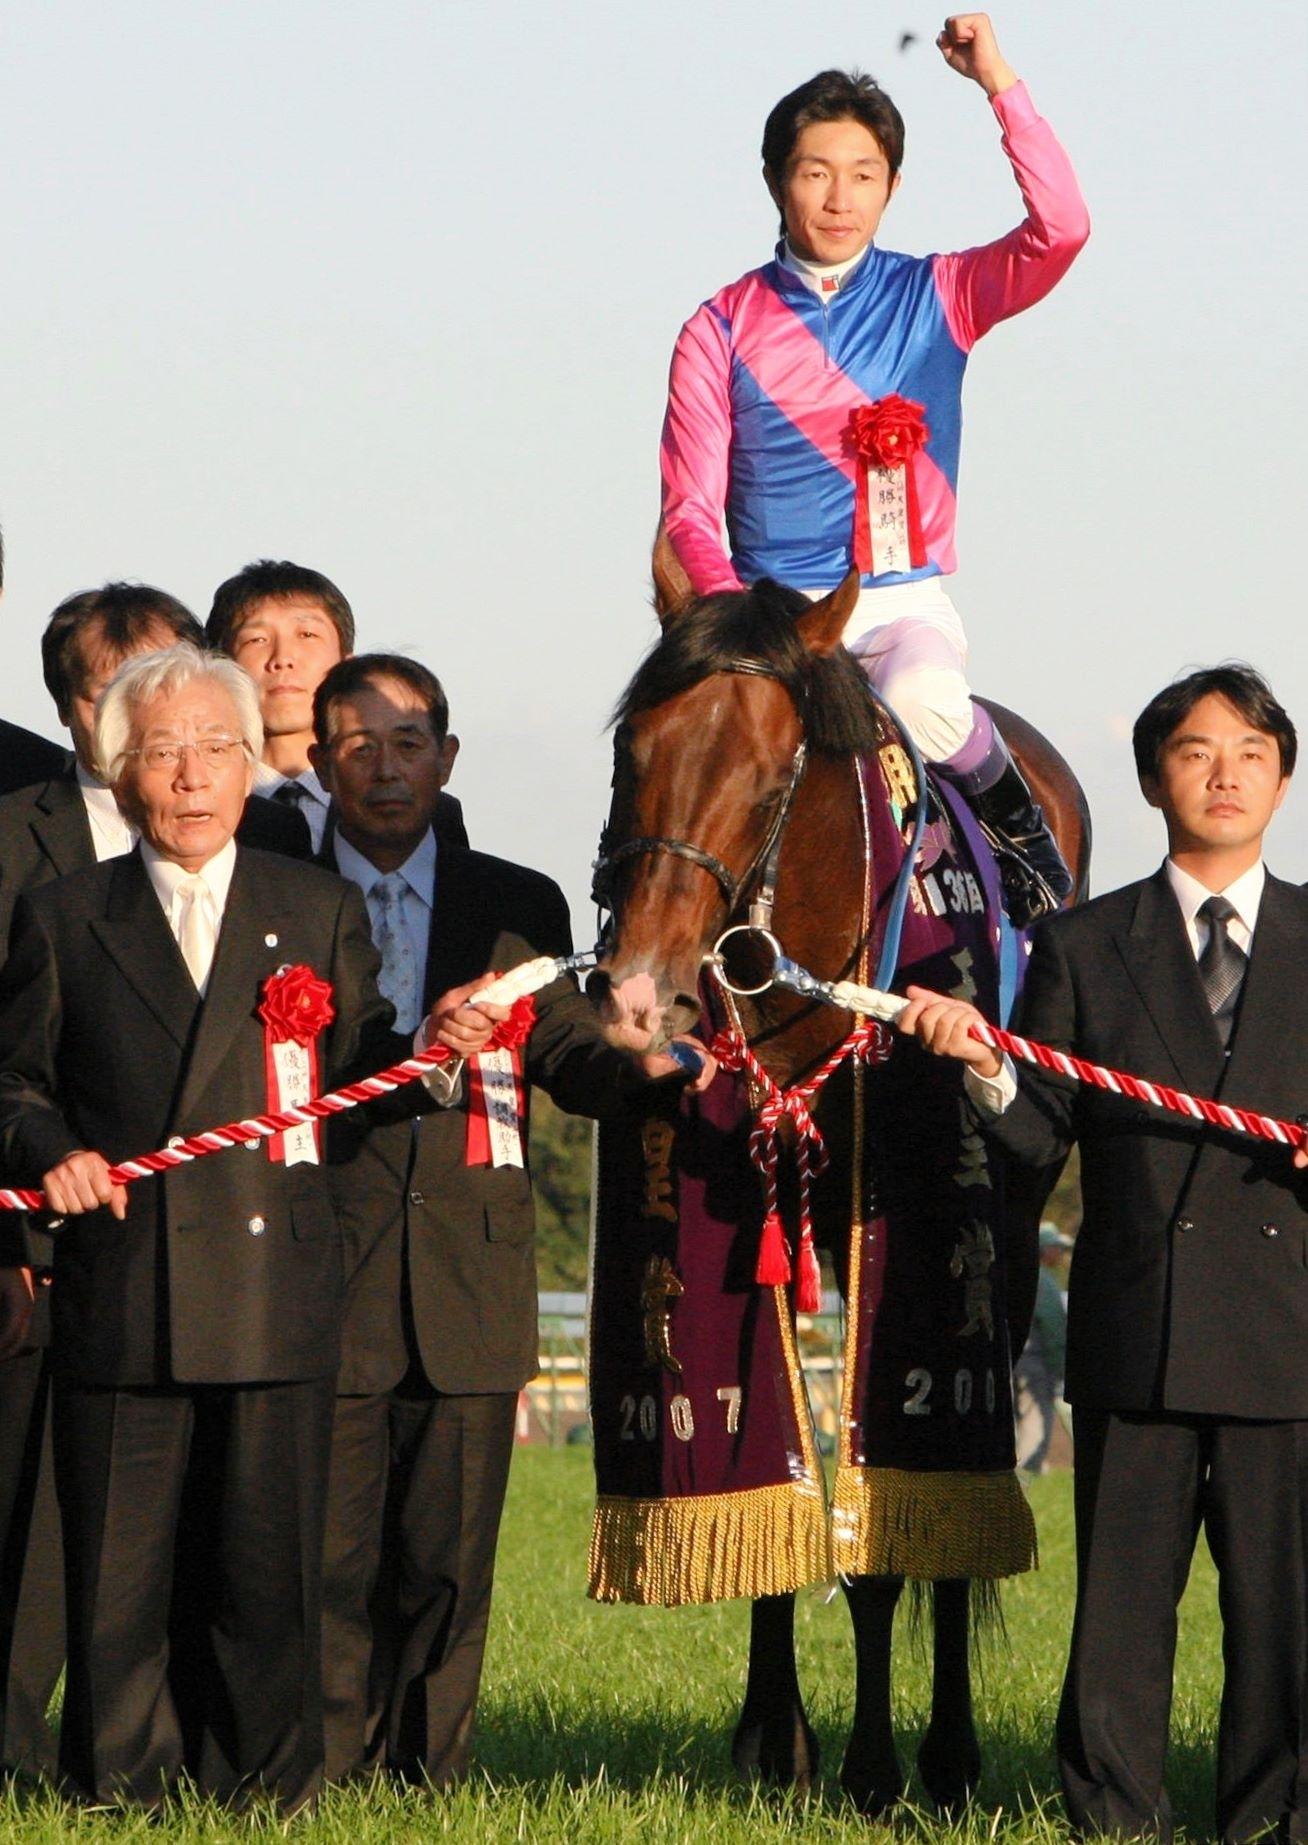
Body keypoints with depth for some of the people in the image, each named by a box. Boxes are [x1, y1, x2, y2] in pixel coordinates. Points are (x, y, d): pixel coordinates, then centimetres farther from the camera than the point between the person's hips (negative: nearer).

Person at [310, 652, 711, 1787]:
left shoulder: (518, 909, 12)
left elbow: (567, 1056, 7)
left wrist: (644, 1069, -15)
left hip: (470, 1293, 2)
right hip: (329, 1288, -2)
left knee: (449, 1565, 5)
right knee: (328, 1561, -2)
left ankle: (427, 1785, 12)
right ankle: (322, 1787, 3)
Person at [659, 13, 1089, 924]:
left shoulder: (936, 300, 7)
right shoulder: (722, 330, 6)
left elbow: (1060, 228, -9)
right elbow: (691, 508, 2)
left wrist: (1000, 82, -13)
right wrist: (731, 606, -18)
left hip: (902, 601, -1)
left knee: (923, 701, -35)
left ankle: (1018, 819, -5)